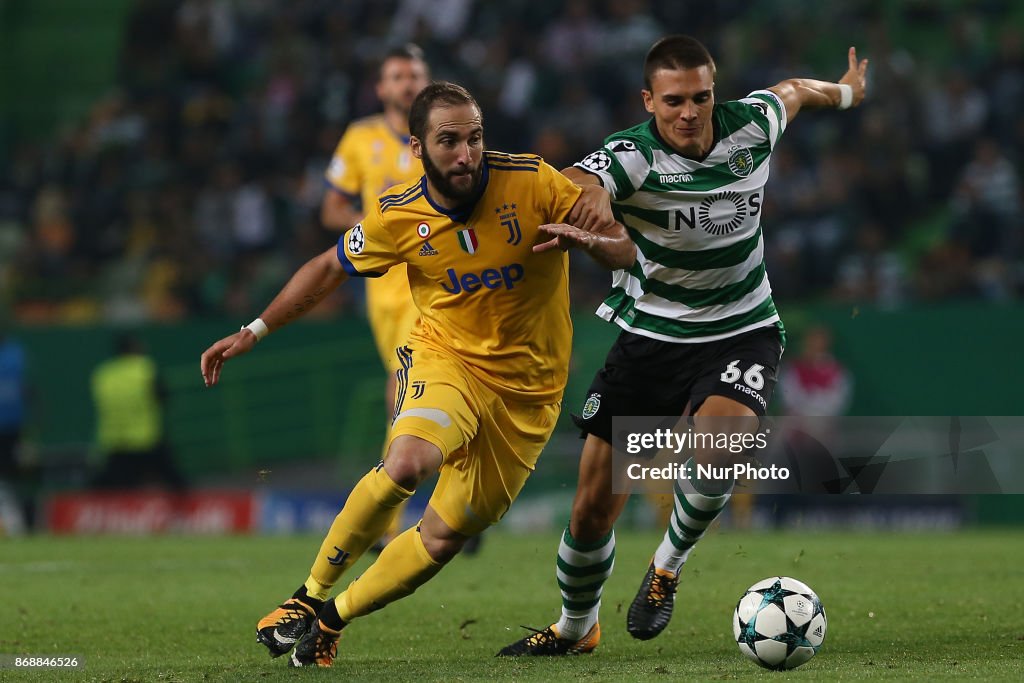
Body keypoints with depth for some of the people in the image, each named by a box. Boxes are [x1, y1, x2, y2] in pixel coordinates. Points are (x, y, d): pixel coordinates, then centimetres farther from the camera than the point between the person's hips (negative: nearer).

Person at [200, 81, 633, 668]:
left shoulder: (532, 183, -13)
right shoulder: (398, 218, -8)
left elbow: (623, 251, -7)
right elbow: (330, 269, 10)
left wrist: (590, 240, -31)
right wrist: (255, 330, 9)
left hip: (528, 387, 1)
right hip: (446, 357, 0)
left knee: (443, 537, -3)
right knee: (406, 463, -32)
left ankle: (332, 620, 16)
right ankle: (311, 595, -15)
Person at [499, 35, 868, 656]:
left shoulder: (751, 125, -9)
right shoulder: (632, 157, -21)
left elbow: (793, 91, 15)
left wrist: (844, 91, 36)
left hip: (742, 334, 1)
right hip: (649, 340, -1)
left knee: (717, 450, -31)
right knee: (594, 507, 2)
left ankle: (669, 565, -1)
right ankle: (576, 628, 31)